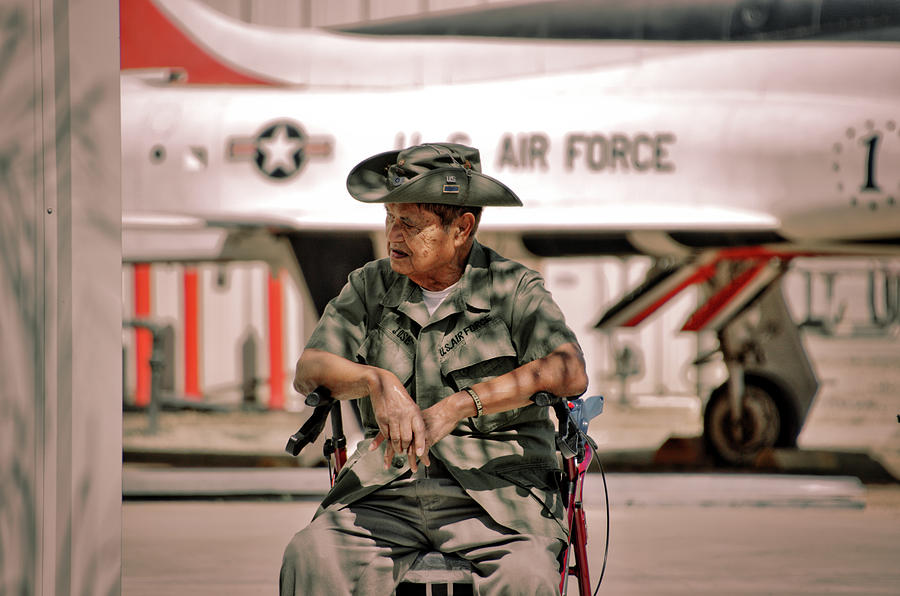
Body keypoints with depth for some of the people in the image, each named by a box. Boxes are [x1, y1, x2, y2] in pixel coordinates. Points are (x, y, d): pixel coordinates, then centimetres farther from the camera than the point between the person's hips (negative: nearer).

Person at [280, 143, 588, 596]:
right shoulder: (370, 287, 15)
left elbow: (569, 373, -14)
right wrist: (378, 382, -19)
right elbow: (309, 371, 3)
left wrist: (459, 406, -22)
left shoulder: (513, 287, 3)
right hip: (385, 494, 3)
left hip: (495, 493, -3)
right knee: (309, 558, -25)